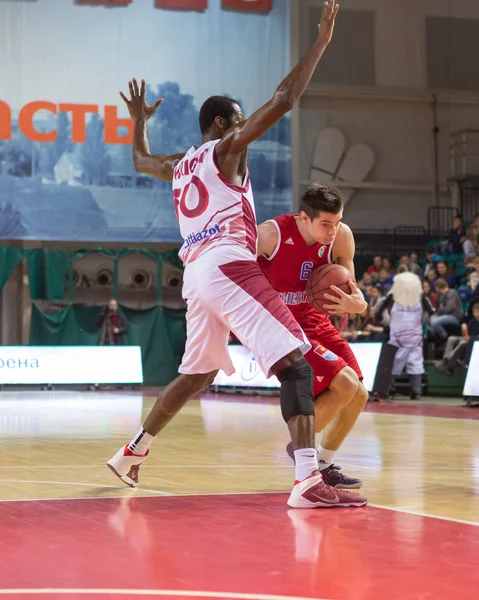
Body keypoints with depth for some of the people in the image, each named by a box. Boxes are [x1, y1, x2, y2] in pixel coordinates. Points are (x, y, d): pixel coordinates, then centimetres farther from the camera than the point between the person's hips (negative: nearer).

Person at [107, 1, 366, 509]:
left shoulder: (178, 166, 24)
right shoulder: (226, 148, 4)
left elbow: (140, 161, 47)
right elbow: (282, 101, -6)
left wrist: (139, 120, 63)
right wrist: (320, 42, -1)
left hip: (195, 274, 9)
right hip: (228, 267, -9)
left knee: (196, 375, 27)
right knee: (295, 363, -17)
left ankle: (132, 452, 33)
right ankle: (308, 481, -32)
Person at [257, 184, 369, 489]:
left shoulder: (341, 237, -10)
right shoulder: (271, 234, -25)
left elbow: (351, 290, -2)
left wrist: (358, 304, -26)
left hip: (316, 321, 7)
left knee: (358, 395, 5)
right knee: (345, 383, -21)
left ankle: (324, 466, 25)